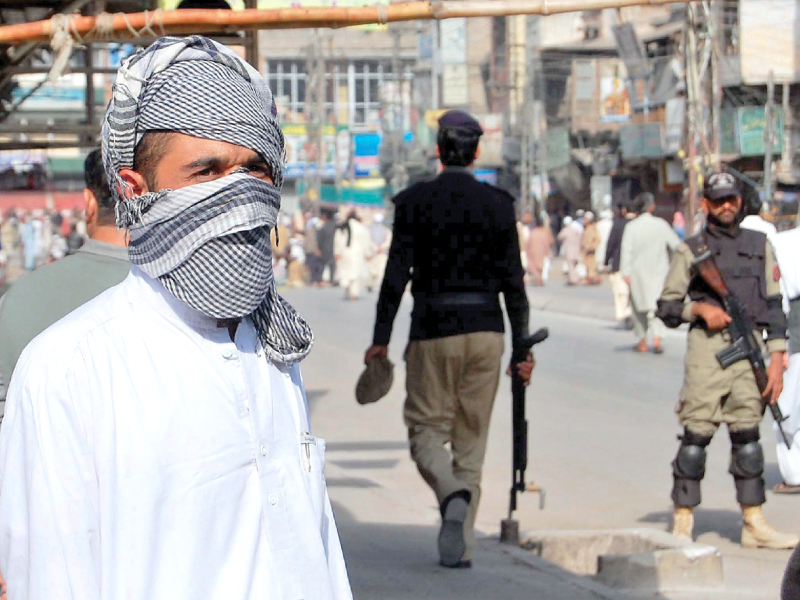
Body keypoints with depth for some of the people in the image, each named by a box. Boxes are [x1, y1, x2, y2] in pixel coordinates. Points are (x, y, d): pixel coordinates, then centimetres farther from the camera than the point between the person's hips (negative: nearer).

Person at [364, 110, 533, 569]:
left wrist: (381, 340, 0)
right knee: (471, 439, 10)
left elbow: (397, 274, -6)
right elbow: (513, 280, 1)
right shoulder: (499, 204, 1)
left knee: (426, 432, 6)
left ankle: (455, 496, -25)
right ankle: (460, 545, 9)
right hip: (485, 330, 2)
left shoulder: (415, 202, -4)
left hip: (433, 331, -2)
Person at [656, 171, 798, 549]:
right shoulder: (690, 250, 6)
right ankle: (682, 522, 0)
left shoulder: (759, 245, 14)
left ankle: (754, 524, 7)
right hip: (707, 349, -3)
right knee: (696, 434, -5)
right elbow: (665, 307, 7)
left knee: (747, 435, 5)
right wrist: (699, 309, -12)